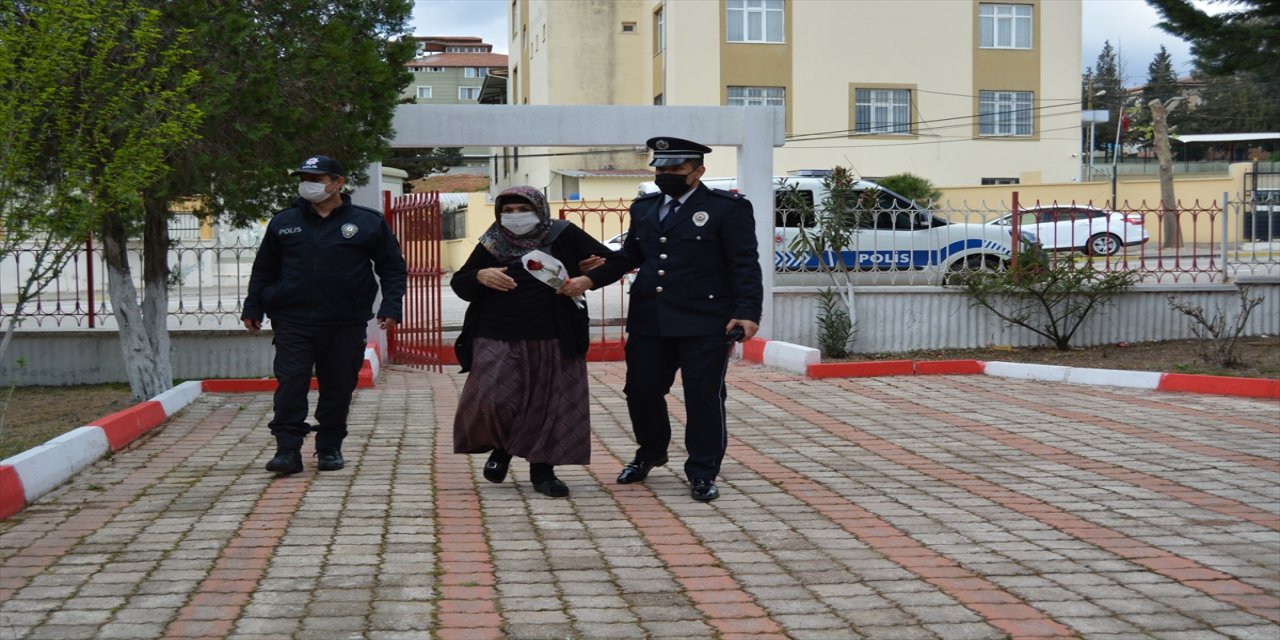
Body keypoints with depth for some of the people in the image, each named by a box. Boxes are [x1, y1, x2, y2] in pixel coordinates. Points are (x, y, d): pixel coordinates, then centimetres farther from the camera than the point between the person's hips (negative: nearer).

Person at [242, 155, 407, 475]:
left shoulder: (368, 223, 4)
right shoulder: (283, 222, 10)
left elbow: (393, 269, 7)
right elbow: (264, 269, 18)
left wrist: (390, 307, -5)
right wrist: (253, 308, 10)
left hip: (345, 326, -1)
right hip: (293, 322, 1)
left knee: (338, 387, 6)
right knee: (290, 384, -8)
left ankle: (330, 448, 18)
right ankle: (288, 449, -6)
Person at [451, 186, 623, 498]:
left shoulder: (563, 236, 1)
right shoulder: (492, 244, 6)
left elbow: (612, 261, 6)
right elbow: (459, 284, 11)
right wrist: (480, 276, -9)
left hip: (553, 343, -1)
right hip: (498, 342, 1)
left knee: (551, 407, 2)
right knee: (490, 402, -8)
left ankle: (542, 470, 18)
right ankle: (501, 448, 22)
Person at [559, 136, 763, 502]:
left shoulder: (728, 208, -4)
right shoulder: (644, 208, 13)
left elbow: (745, 266, -8)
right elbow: (628, 256, 15)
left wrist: (746, 313, -18)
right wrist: (589, 279, 1)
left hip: (705, 322, -5)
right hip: (649, 321, 6)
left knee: (704, 396, 0)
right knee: (641, 390, 12)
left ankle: (702, 472, 12)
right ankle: (650, 454, 35)